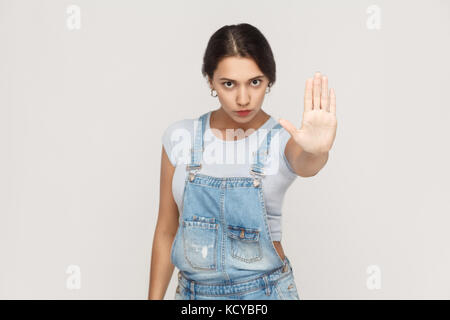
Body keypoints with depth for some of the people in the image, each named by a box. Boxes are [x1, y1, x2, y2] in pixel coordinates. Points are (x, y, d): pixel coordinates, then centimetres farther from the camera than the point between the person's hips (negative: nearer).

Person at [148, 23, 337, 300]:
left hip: (264, 293, -1)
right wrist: (155, 297, 2)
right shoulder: (180, 137, -6)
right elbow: (166, 231, 0)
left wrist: (317, 151, -57)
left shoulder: (284, 140, -11)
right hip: (194, 292, 2)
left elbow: (306, 165, -36)